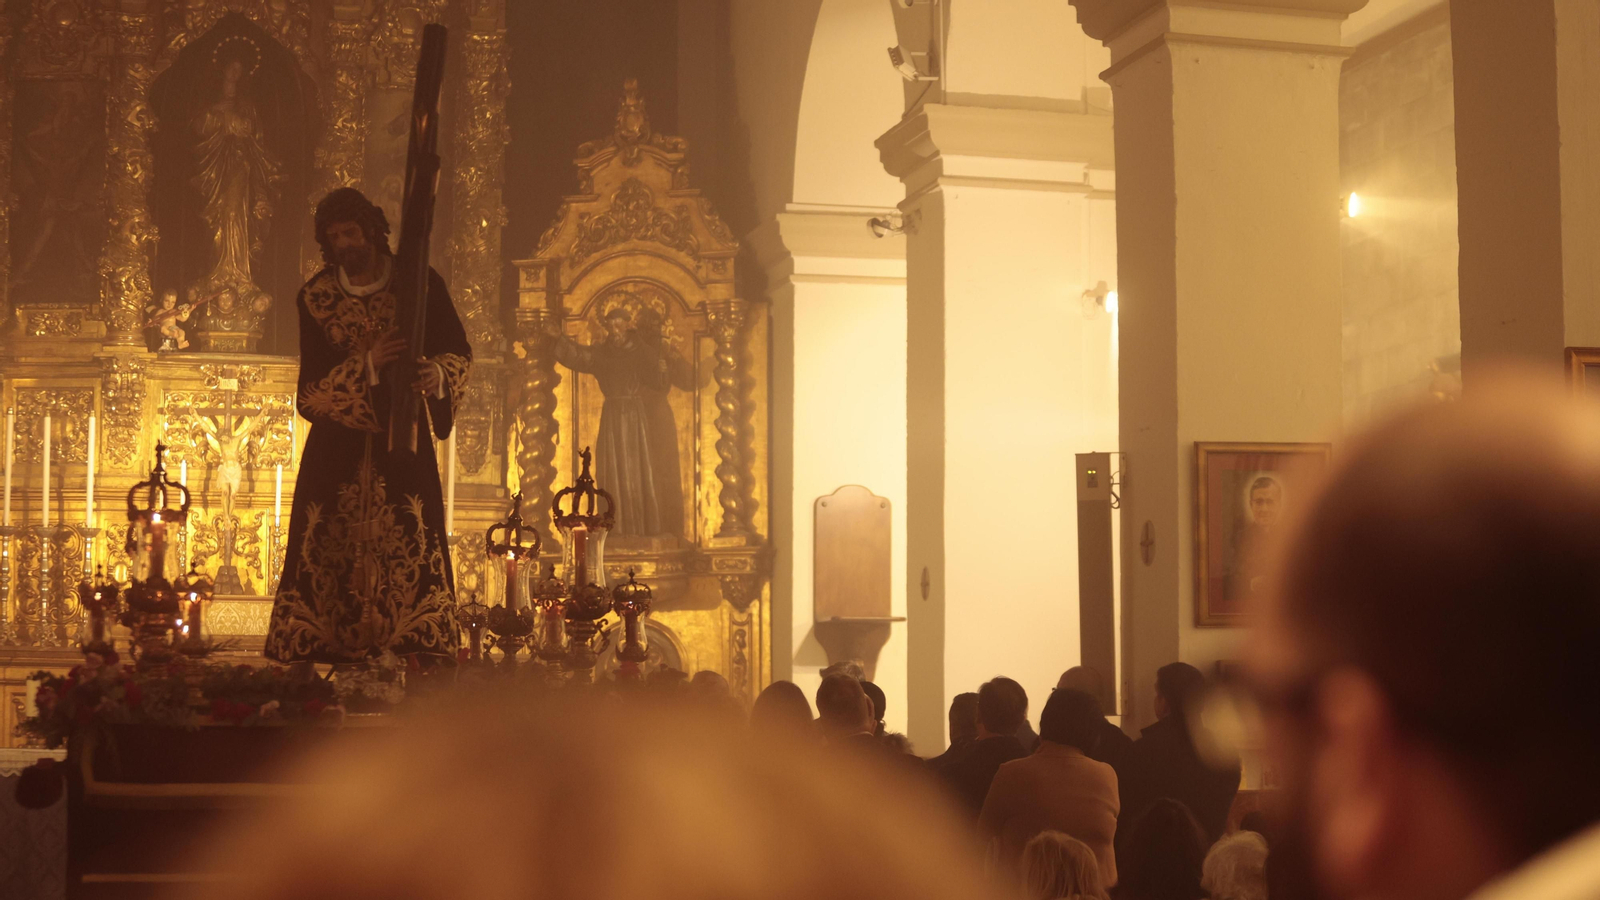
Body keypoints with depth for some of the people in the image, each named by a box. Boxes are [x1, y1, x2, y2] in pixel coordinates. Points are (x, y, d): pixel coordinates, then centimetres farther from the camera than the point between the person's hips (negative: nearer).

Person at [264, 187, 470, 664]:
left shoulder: (422, 284, -3)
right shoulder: (315, 297, -2)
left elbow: (459, 351, 0)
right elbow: (312, 383, -7)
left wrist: (438, 372, -24)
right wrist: (367, 364, -25)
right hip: (338, 439, 1)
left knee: (415, 543, -9)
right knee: (327, 547, -3)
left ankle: (426, 659, -9)